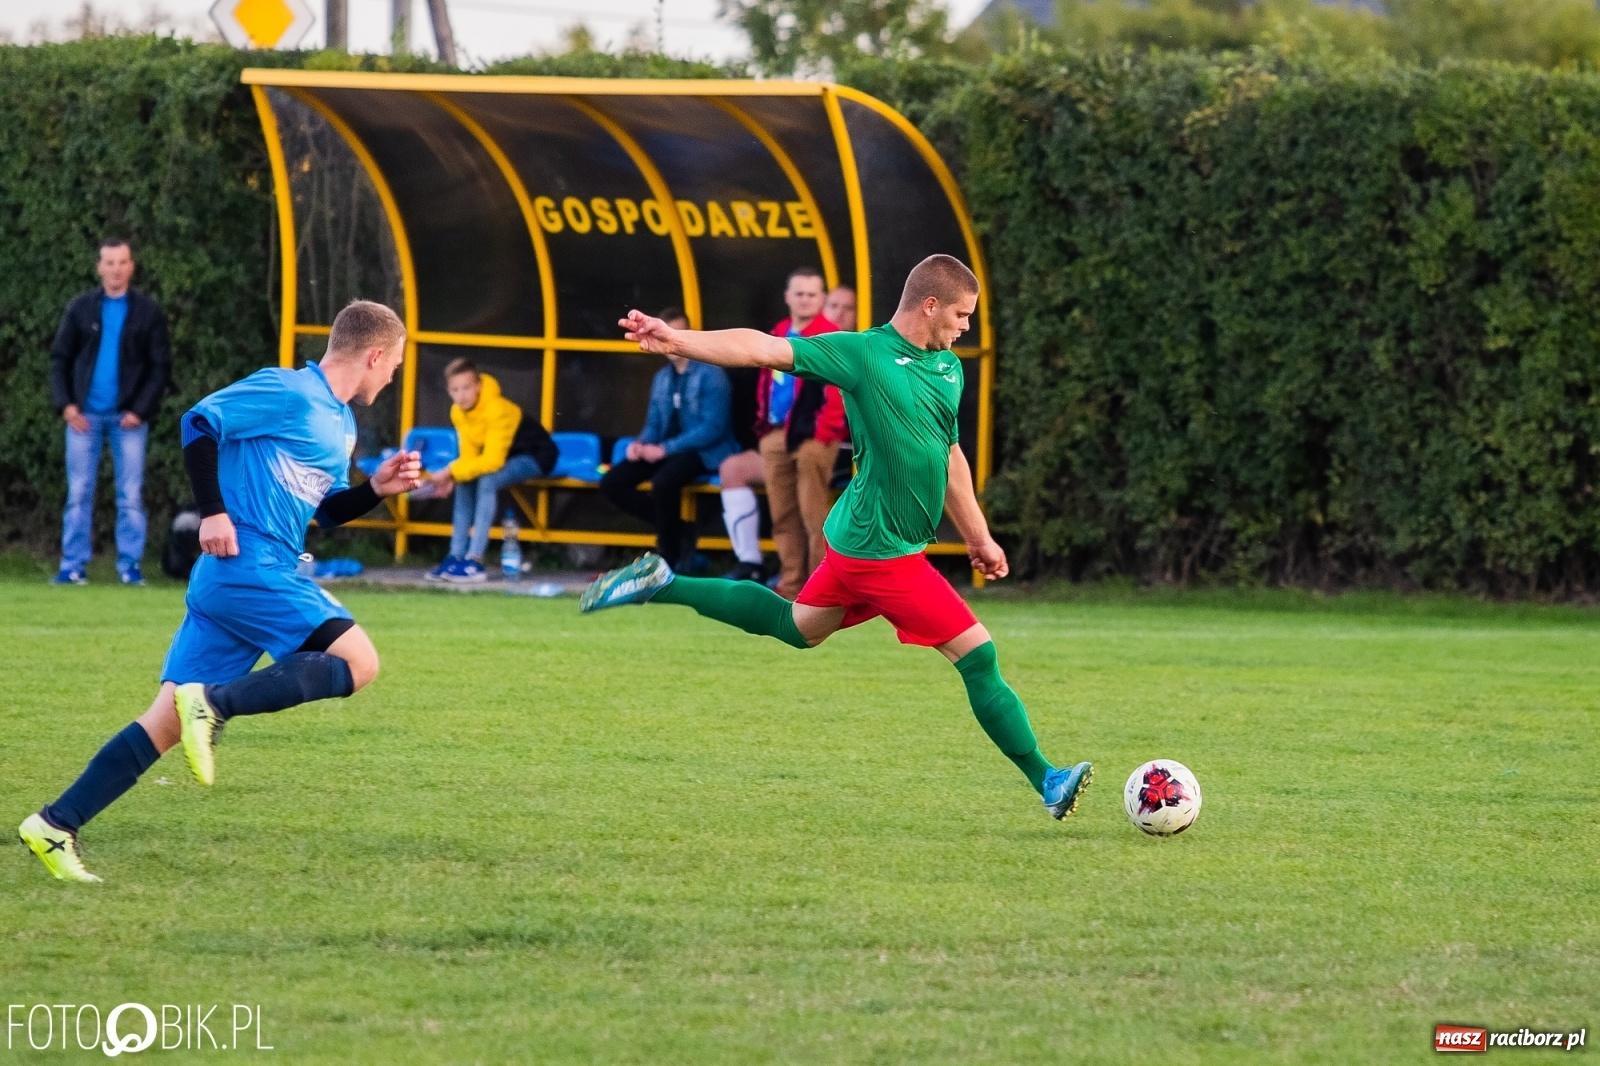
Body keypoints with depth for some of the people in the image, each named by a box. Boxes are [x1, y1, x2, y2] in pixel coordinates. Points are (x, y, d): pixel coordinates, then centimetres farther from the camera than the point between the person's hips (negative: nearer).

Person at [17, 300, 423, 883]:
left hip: (227, 584, 9)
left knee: (169, 721, 4)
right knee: (357, 661, -14)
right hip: (248, 567, -9)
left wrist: (377, 488, 13)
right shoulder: (288, 392, -7)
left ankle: (54, 827, 1)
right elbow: (200, 422, -13)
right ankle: (216, 703, -20)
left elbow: (326, 509, 31)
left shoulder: (342, 425, 22)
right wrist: (213, 512, -18)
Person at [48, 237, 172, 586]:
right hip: (85, 415, 1)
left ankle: (130, 567, 4)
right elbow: (60, 358, 7)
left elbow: (161, 367, 2)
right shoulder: (81, 308, 4)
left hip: (129, 417, -1)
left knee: (131, 496, 0)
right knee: (79, 494, 1)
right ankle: (73, 567, 3)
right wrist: (66, 404, -5)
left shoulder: (147, 312, 2)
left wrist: (140, 410, -8)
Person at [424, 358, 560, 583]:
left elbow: (493, 461, -35)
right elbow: (469, 456, -4)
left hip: (535, 455, -8)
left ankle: (475, 561, -33)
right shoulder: (458, 412, -6)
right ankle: (456, 557, -11)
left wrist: (451, 472, -37)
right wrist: (452, 477, -24)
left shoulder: (497, 410, -31)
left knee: (487, 481, -30)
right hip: (506, 455, 8)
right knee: (464, 484, -12)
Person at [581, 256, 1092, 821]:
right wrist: (677, 341, -28)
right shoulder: (864, 354, -16)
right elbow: (765, 349, -19)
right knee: (978, 655, -6)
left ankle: (662, 585, 31)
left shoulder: (949, 368, 8)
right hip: (883, 551, -9)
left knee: (796, 626, 27)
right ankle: (1047, 783, 1)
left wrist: (978, 537, 23)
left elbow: (949, 457, 20)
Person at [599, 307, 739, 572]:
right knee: (612, 483, -8)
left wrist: (666, 449, -23)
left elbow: (713, 428, -17)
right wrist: (640, 443, -8)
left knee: (663, 481, -37)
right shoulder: (662, 378, 14)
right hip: (666, 450, 8)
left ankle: (668, 557, -19)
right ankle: (677, 530, -3)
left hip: (704, 452, -8)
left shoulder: (710, 375, -9)